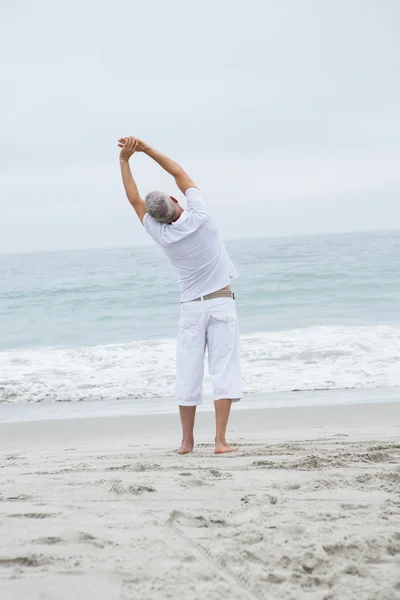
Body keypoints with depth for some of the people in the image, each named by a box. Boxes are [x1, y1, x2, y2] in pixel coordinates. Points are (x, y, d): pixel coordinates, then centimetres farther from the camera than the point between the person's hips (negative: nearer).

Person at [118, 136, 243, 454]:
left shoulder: (161, 234, -5)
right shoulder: (199, 215, -9)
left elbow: (134, 199, 6)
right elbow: (178, 172, 2)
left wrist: (124, 160, 8)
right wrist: (146, 148, 7)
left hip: (191, 308, 1)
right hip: (221, 303, -1)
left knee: (188, 375, 6)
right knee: (224, 370, -3)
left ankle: (187, 441, 13)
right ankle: (221, 440, -8)